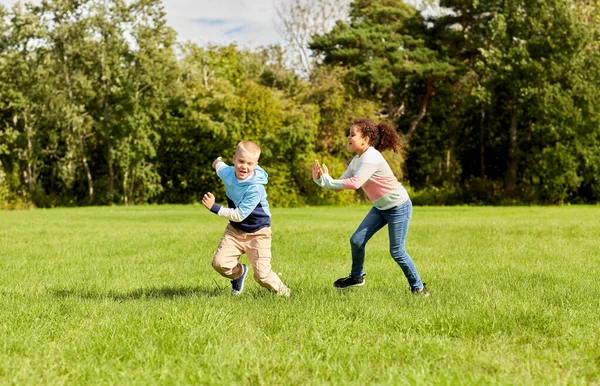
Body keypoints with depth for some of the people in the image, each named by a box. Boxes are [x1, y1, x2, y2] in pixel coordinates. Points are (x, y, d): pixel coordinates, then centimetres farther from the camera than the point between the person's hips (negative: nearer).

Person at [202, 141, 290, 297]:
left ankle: (282, 292, 19)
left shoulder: (255, 188, -29)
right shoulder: (227, 173, -11)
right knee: (219, 263, -13)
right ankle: (239, 272, 21)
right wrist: (218, 162, 40)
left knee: (262, 275, -12)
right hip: (234, 230, 5)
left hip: (257, 233, -5)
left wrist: (214, 207, -30)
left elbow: (239, 215, -29)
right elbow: (220, 167, 17)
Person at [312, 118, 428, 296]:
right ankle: (357, 276, 24)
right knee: (357, 240, 2)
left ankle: (418, 286, 15)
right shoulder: (356, 160, 3)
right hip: (380, 207, 8)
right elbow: (339, 185, 1)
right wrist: (321, 179, -15)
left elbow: (355, 183, -38)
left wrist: (327, 180, -31)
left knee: (397, 252, -4)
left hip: (398, 207, -8)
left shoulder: (371, 158, -25)